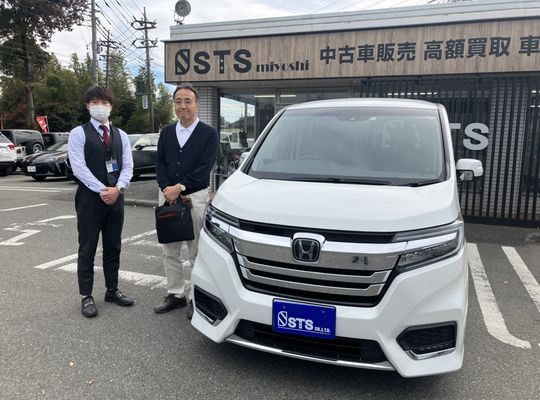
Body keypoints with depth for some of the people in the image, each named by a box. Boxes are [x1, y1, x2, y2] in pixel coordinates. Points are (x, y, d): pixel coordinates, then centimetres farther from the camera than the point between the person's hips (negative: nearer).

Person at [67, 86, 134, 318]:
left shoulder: (120, 135, 11)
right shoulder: (78, 133, -2)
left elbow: (127, 165, 5)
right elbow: (78, 167, -12)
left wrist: (117, 188, -12)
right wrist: (102, 190, -17)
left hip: (116, 197, 4)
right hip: (90, 198, -4)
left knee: (113, 247, 12)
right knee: (87, 249, 3)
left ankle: (112, 290, 24)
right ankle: (86, 296, 14)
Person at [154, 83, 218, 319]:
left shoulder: (209, 134, -1)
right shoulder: (166, 132, 14)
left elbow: (204, 167, -10)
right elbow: (159, 163, 7)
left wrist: (180, 188, -15)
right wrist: (167, 188, -10)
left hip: (195, 197, -5)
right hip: (168, 196, 5)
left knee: (196, 252, 0)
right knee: (170, 251, 10)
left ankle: (195, 298, 10)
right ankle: (176, 294, 23)